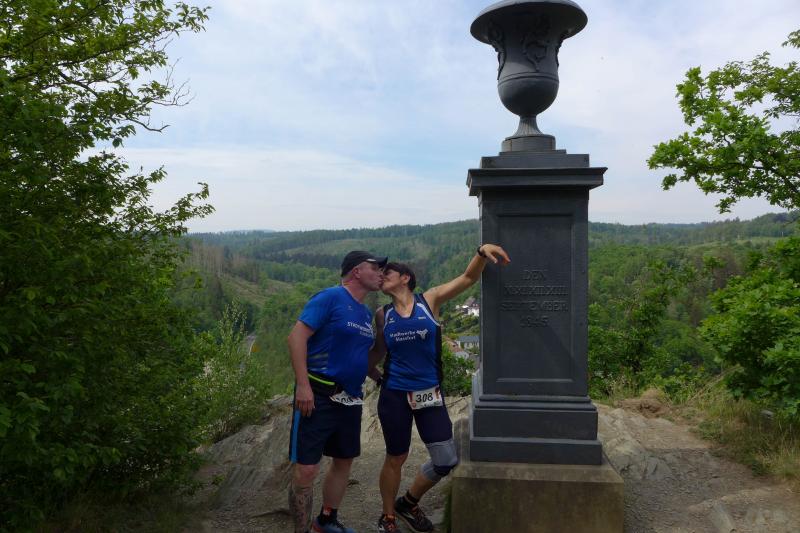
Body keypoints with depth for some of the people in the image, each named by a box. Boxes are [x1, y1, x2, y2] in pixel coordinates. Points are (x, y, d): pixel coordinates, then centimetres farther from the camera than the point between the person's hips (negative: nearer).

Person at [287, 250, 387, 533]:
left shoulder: (366, 313, 13)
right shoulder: (330, 297, -12)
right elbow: (297, 336, -18)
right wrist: (302, 385, -23)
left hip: (350, 399, 9)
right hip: (317, 396, -8)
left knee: (344, 461, 18)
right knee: (306, 469, -6)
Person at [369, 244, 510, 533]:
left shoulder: (430, 300, -3)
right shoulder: (382, 315, 2)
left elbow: (468, 277, -9)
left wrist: (482, 251, -24)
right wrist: (376, 376, 5)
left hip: (430, 394, 0)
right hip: (394, 395, 0)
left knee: (447, 461, 3)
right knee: (395, 458, 10)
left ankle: (408, 503, 29)